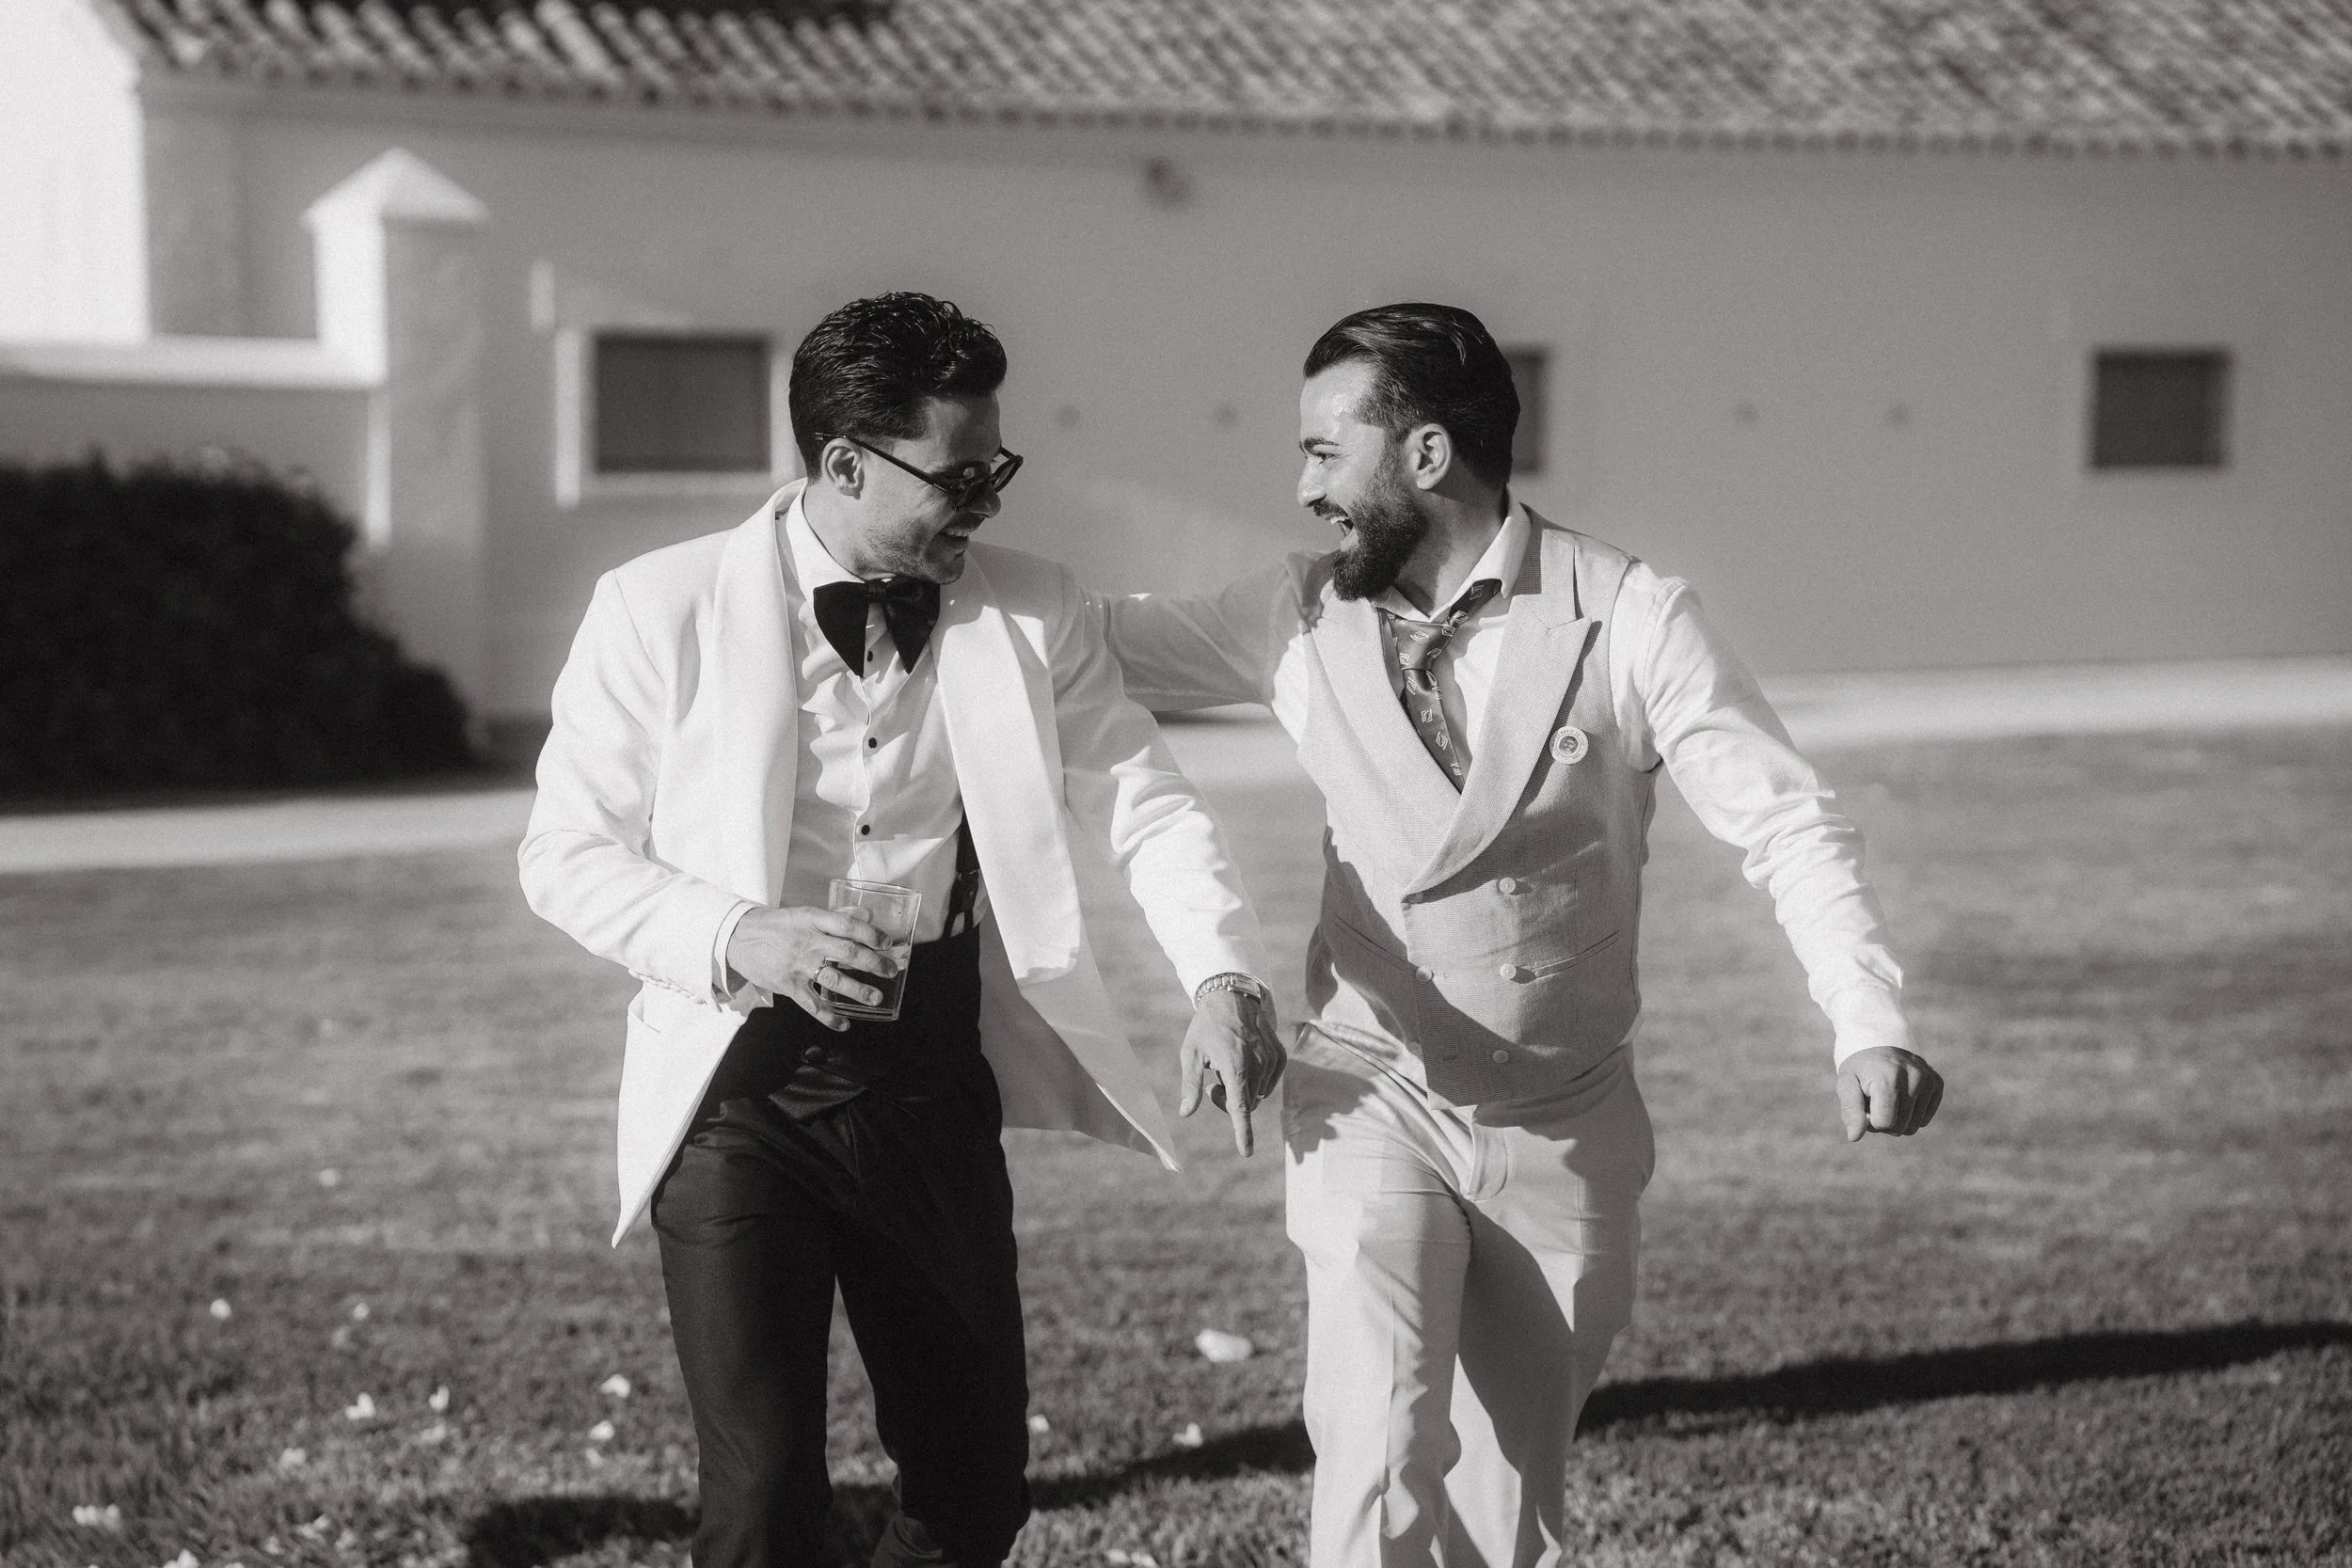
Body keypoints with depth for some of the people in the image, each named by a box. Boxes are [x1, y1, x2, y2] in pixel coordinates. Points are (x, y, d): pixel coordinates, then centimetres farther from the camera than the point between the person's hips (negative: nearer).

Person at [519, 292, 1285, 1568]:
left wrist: (1221, 975, -21)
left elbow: (1143, 801, -2)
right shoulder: (663, 611, -7)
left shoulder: (1031, 613, 2)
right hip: (740, 1084, -4)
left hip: (936, 1081, 4)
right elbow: (565, 852, -3)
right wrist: (740, 937, -20)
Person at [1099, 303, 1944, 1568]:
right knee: (1381, 1460, -20)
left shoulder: (1628, 618, -9)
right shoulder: (1303, 617, -1)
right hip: (1372, 1095, 1)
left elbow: (1786, 822, -11)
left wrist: (1867, 1025, -25)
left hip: (1565, 1126, 0)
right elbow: (1114, 640, 8)